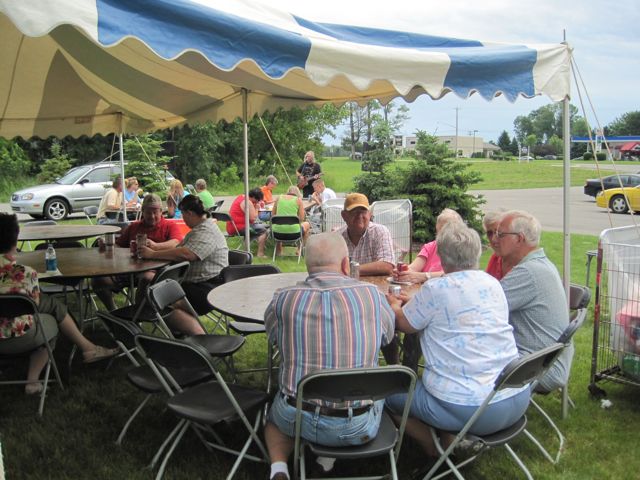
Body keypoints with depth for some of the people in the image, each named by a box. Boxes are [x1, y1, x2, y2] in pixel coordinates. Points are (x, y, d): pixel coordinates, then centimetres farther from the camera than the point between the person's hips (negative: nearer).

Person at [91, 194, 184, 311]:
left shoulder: (170, 226, 12)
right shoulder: (133, 227, 30)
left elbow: (176, 243, -9)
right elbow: (118, 245, 29)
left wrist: (156, 246, -29)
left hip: (155, 269, -5)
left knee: (147, 278, -41)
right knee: (98, 279, -17)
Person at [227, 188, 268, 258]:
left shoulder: (240, 197, 14)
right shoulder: (248, 203, -17)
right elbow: (253, 218, -19)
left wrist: (254, 207, 5)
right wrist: (256, 208, -5)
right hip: (238, 229, -10)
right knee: (263, 230, -10)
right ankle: (260, 253, -14)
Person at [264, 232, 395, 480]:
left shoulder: (283, 299, -9)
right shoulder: (371, 295, -9)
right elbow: (388, 334, 12)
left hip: (297, 421, 1)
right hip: (358, 428, 0)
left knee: (275, 415, 35)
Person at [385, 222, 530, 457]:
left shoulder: (435, 289, -13)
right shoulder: (492, 283, 6)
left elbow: (403, 323, 2)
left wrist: (395, 304, 24)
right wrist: (413, 303, 28)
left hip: (467, 410, -7)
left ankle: (435, 449, 15)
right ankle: (454, 439, 23)